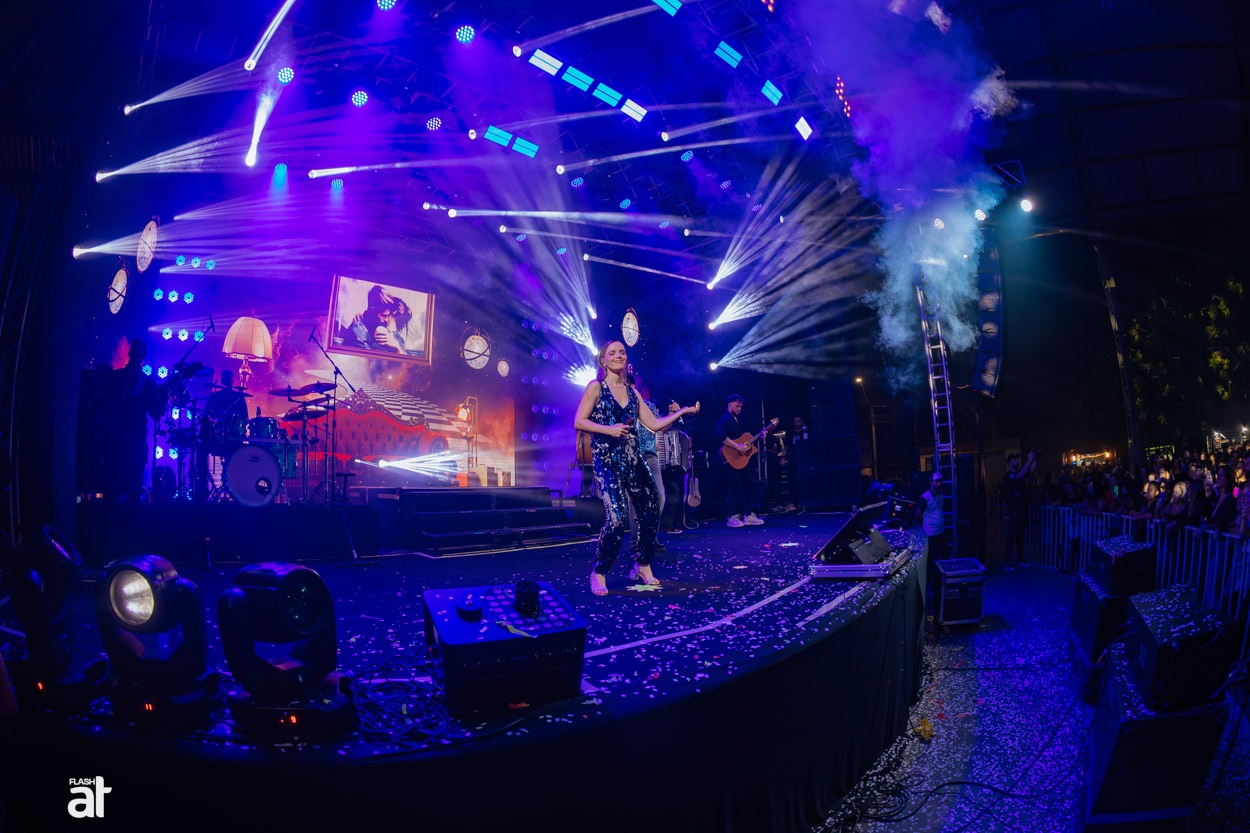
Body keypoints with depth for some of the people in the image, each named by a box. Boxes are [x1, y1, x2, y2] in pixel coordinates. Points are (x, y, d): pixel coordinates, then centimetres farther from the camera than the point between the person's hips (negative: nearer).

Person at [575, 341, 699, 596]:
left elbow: (654, 424, 12)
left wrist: (682, 411, 6)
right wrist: (609, 429, -19)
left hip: (632, 459, 6)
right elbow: (579, 422, -8)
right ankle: (598, 574, 0)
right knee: (617, 517, -17)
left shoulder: (632, 391, 14)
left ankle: (642, 567, 23)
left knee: (650, 511, 5)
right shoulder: (596, 387, -1)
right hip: (607, 460, -6)